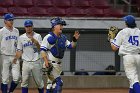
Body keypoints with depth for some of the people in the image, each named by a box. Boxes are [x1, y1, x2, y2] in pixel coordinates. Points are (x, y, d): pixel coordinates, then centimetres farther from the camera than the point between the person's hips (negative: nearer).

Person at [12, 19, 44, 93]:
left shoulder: (37, 36, 1)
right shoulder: (21, 37, 7)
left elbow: (40, 49, -9)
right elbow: (19, 50, 8)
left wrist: (35, 41, -24)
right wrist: (15, 59, -8)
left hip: (36, 62, -1)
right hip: (26, 63, 2)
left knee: (39, 81, 4)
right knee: (24, 81, -1)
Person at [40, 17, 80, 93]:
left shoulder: (63, 37, 11)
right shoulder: (49, 37, -13)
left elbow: (71, 46, 17)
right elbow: (42, 50, -15)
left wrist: (74, 40, -1)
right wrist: (46, 61, -23)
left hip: (58, 64, 9)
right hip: (51, 64, -9)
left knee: (51, 83, 15)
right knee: (58, 82, -15)